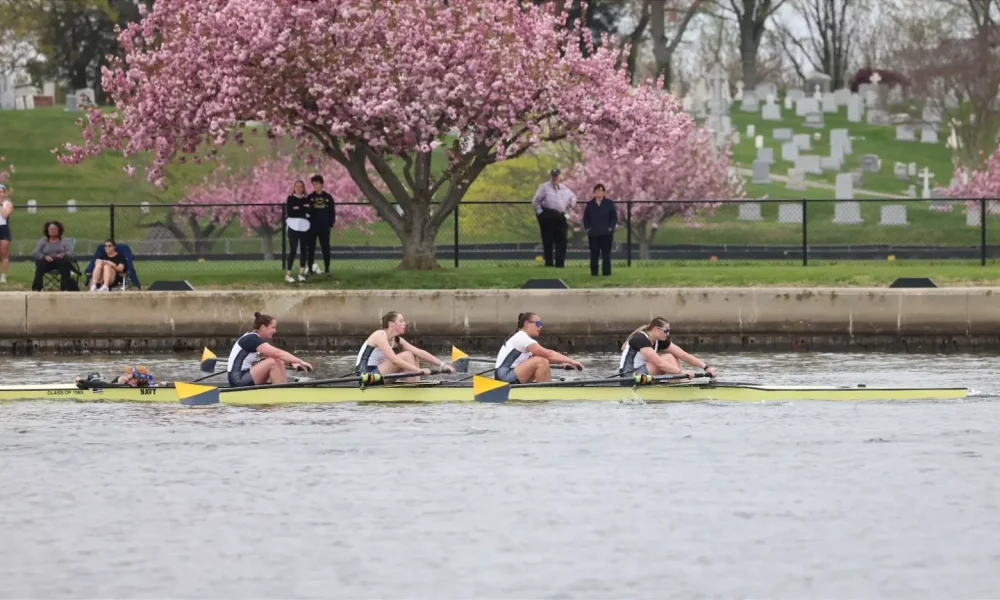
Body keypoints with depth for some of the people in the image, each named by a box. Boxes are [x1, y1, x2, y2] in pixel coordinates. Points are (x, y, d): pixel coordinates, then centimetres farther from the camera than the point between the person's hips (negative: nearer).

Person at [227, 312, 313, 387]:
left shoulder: (257, 339, 15)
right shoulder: (252, 339, -17)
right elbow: (278, 353, -24)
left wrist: (292, 363, -6)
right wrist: (301, 362, -21)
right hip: (238, 380, -10)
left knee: (279, 363, 3)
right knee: (272, 362, -21)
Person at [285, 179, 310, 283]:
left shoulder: (307, 199, 13)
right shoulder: (290, 199, 4)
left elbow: (310, 212, 3)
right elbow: (290, 212, -8)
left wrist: (298, 209, -9)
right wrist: (303, 210, -6)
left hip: (304, 227, 4)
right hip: (293, 227, -4)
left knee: (304, 250, 2)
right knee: (293, 250, -9)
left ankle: (301, 273, 8)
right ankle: (288, 274, -8)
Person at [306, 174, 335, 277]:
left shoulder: (328, 197, 4)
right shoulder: (309, 198, 4)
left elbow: (332, 212, 7)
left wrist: (331, 224, -1)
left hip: (324, 227, 0)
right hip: (312, 227, 0)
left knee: (326, 248, 1)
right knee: (311, 248, 2)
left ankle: (327, 269, 5)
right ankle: (310, 269, 7)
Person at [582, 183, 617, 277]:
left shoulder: (609, 203, 2)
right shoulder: (590, 204, 8)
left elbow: (614, 217, 2)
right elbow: (585, 218, 13)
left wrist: (611, 227, -9)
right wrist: (587, 228, 0)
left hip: (606, 234, -2)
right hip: (593, 234, 2)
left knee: (606, 253, -1)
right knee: (594, 254, 1)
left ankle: (606, 271, 2)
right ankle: (594, 272, 5)